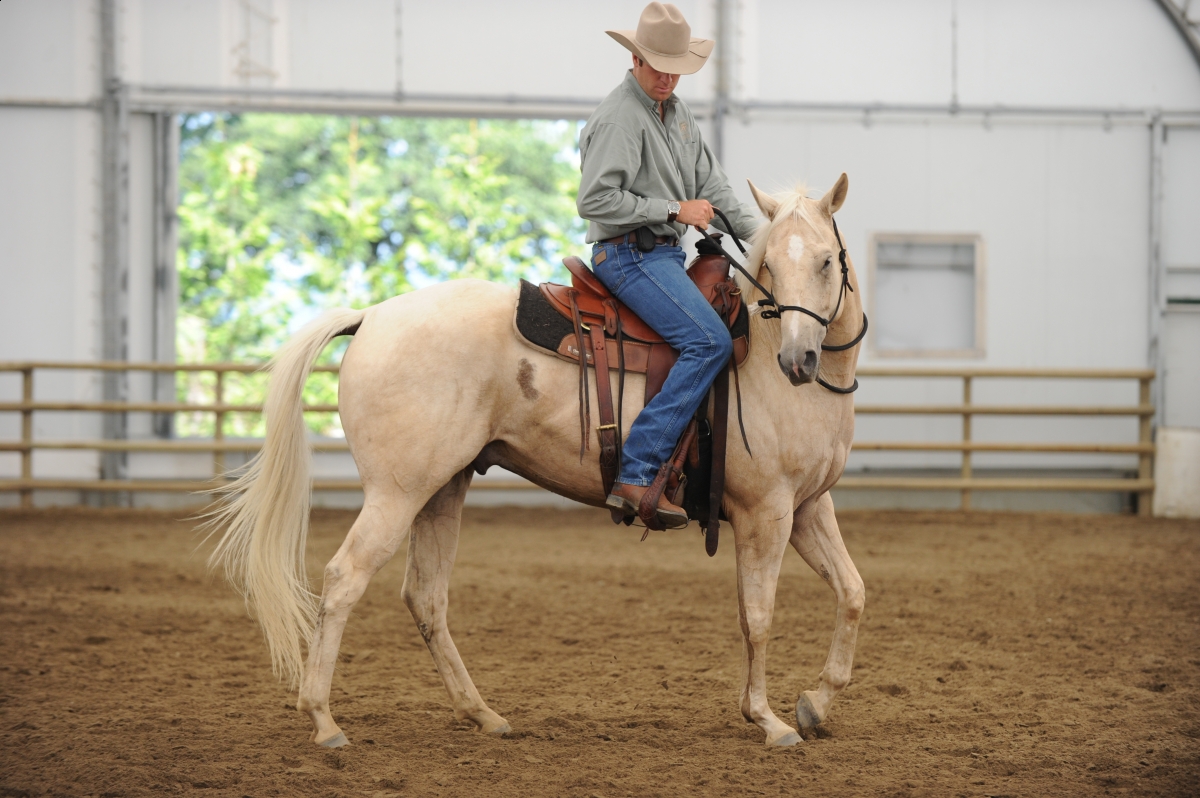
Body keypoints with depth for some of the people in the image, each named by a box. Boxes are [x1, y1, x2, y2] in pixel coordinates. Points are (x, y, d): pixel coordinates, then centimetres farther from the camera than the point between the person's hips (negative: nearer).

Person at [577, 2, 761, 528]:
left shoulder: (677, 112, 15)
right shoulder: (618, 119, -14)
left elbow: (711, 183, 19)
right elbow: (595, 200, -21)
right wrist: (673, 210, -18)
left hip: (667, 253, 10)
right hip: (630, 254, -10)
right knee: (711, 342, -25)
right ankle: (637, 475, -33)